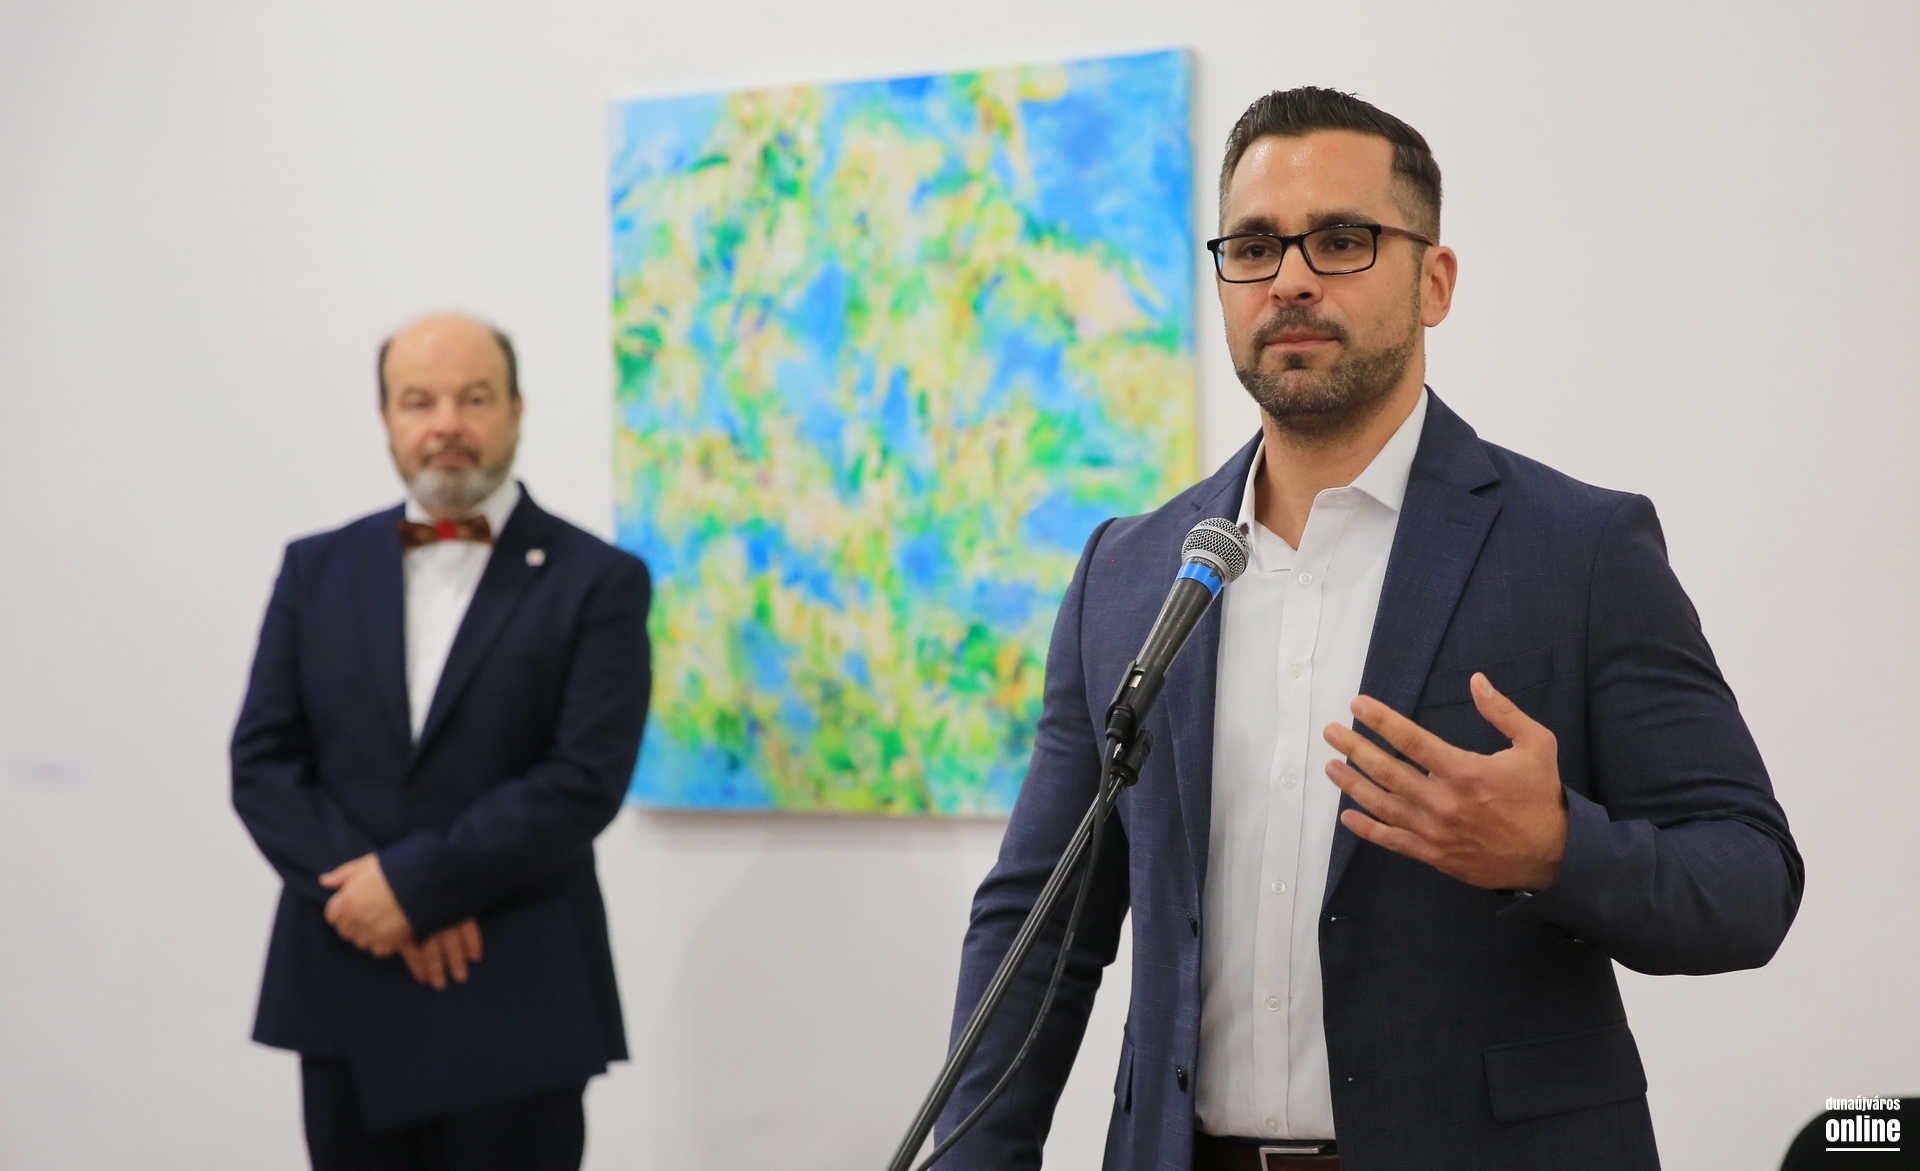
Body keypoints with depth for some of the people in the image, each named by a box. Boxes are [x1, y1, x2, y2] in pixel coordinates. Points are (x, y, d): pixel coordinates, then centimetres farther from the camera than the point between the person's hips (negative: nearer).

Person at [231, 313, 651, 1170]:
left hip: (516, 1003, -3)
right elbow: (262, 761, 4)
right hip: (342, 992, 3)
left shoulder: (596, 581, -1)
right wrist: (369, 898, -11)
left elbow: (585, 780, -11)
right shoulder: (317, 569, 10)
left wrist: (413, 883, -16)